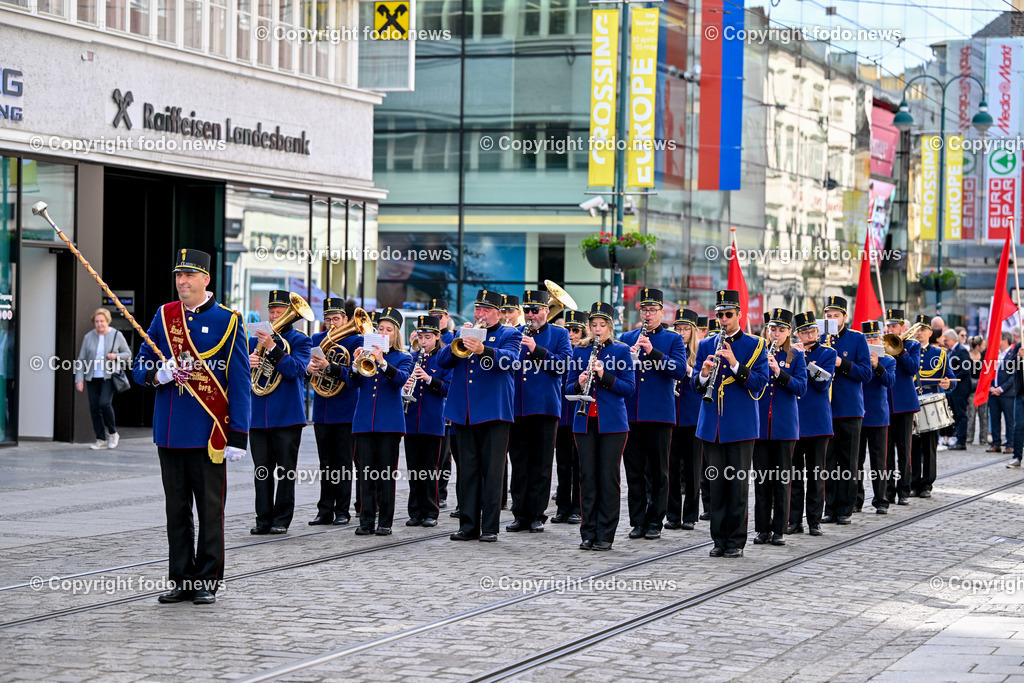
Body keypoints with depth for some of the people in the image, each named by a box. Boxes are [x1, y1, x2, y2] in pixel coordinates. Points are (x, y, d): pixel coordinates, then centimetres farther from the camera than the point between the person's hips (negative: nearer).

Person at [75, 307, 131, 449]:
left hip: (109, 376, -3)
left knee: (105, 403, -19)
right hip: (92, 378, 3)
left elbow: (128, 354, 8)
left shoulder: (117, 335, 1)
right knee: (94, 407, -1)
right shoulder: (88, 337, 6)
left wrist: (116, 356, -13)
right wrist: (79, 379, -1)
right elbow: (81, 359, 6)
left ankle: (113, 433, 1)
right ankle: (101, 439, 9)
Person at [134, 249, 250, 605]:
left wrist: (237, 436, -10)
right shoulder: (164, 315, 8)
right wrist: (157, 375, -13)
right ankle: (181, 579, 16)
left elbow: (240, 382, -5)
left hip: (208, 431, -4)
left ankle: (207, 581, 10)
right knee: (177, 509, 9)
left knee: (210, 509, 2)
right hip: (170, 430, 4)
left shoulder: (228, 321, -3)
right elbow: (140, 367, 12)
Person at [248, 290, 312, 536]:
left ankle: (282, 520, 6)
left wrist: (272, 348, -22)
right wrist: (247, 363, -9)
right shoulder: (256, 340, 14)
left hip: (287, 415, -4)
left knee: (285, 470, -1)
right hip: (258, 415, 4)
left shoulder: (299, 340, 3)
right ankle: (264, 519, 7)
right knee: (262, 470, 3)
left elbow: (295, 370, -14)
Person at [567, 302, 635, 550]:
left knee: (609, 477, -2)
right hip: (585, 422, 3)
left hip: (612, 423, -3)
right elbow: (569, 385, 11)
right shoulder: (580, 351, 11)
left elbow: (629, 388, -4)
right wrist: (579, 384, -11)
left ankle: (605, 535, 3)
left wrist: (604, 375, -17)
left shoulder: (621, 351, 2)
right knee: (587, 476, 3)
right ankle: (588, 534, 9)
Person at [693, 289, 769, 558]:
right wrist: (704, 374, -12)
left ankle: (736, 541, 3)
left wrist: (735, 363, -19)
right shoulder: (706, 345, 12)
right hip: (712, 426, 3)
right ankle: (719, 540, 12)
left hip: (740, 425, -3)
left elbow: (759, 384, -7)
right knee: (716, 483, 5)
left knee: (738, 484, -2)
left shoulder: (754, 346, 2)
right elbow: (696, 385, 10)